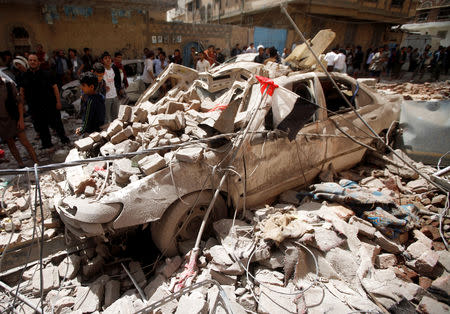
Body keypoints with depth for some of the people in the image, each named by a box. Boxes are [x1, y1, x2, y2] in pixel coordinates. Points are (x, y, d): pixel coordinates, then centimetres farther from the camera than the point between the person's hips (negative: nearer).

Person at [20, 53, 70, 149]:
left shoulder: (46, 74, -5)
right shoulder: (25, 76, 4)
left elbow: (55, 87, -4)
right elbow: (22, 91, 11)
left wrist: (58, 102, -9)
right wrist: (21, 105, 7)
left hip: (50, 105, -3)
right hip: (34, 107, 3)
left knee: (56, 123, 5)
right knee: (41, 127, 11)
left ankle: (64, 138, 26)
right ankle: (47, 144, 25)